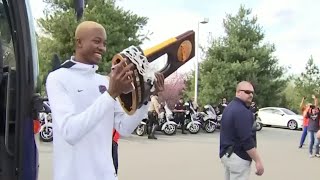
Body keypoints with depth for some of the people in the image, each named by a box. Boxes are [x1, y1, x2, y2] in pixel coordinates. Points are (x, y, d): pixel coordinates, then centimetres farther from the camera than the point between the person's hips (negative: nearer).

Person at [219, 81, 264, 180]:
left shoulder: (229, 107, 13)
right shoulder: (242, 111, -19)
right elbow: (246, 140, -23)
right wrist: (258, 161, -19)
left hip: (226, 154, 10)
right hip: (238, 157, -10)